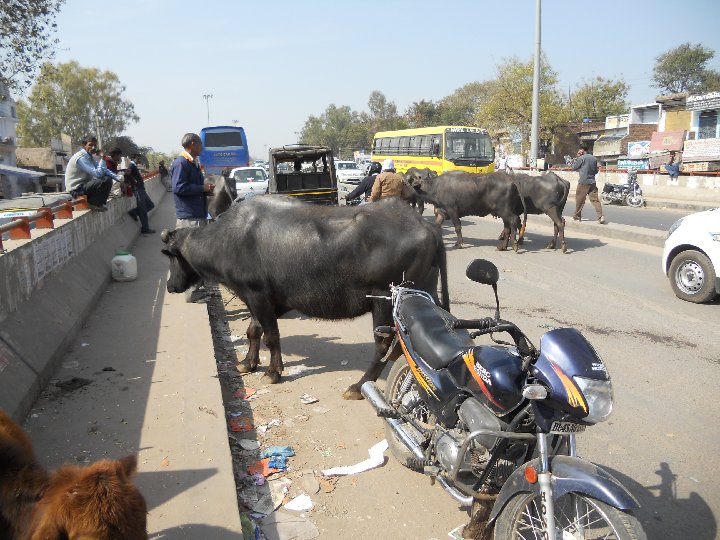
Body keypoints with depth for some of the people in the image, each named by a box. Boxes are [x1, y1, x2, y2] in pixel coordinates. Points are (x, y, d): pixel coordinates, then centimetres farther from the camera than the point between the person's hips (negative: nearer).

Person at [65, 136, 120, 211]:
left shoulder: (89, 156, 9)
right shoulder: (80, 157, -20)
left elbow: (104, 170, 11)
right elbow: (98, 173, -28)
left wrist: (118, 178, -1)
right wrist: (103, 159, -18)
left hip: (84, 185, 10)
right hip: (76, 189, -10)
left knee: (108, 178, 12)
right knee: (106, 181, -24)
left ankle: (97, 202, 7)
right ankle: (93, 204, -8)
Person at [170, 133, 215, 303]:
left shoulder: (193, 163, 18)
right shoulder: (180, 163, -12)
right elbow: (178, 187, -21)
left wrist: (206, 189, 8)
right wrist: (202, 188, -15)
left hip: (199, 215, 10)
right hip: (189, 217, -10)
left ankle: (198, 287, 26)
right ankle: (192, 292, -1)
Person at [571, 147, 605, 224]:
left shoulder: (581, 158, -8)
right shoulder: (594, 158, 12)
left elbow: (574, 167, -1)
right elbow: (596, 171, 19)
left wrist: (575, 160, 11)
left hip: (583, 182, -5)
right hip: (592, 182, 5)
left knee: (579, 200, 6)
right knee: (595, 200, 1)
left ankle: (576, 216, 15)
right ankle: (600, 216, -10)